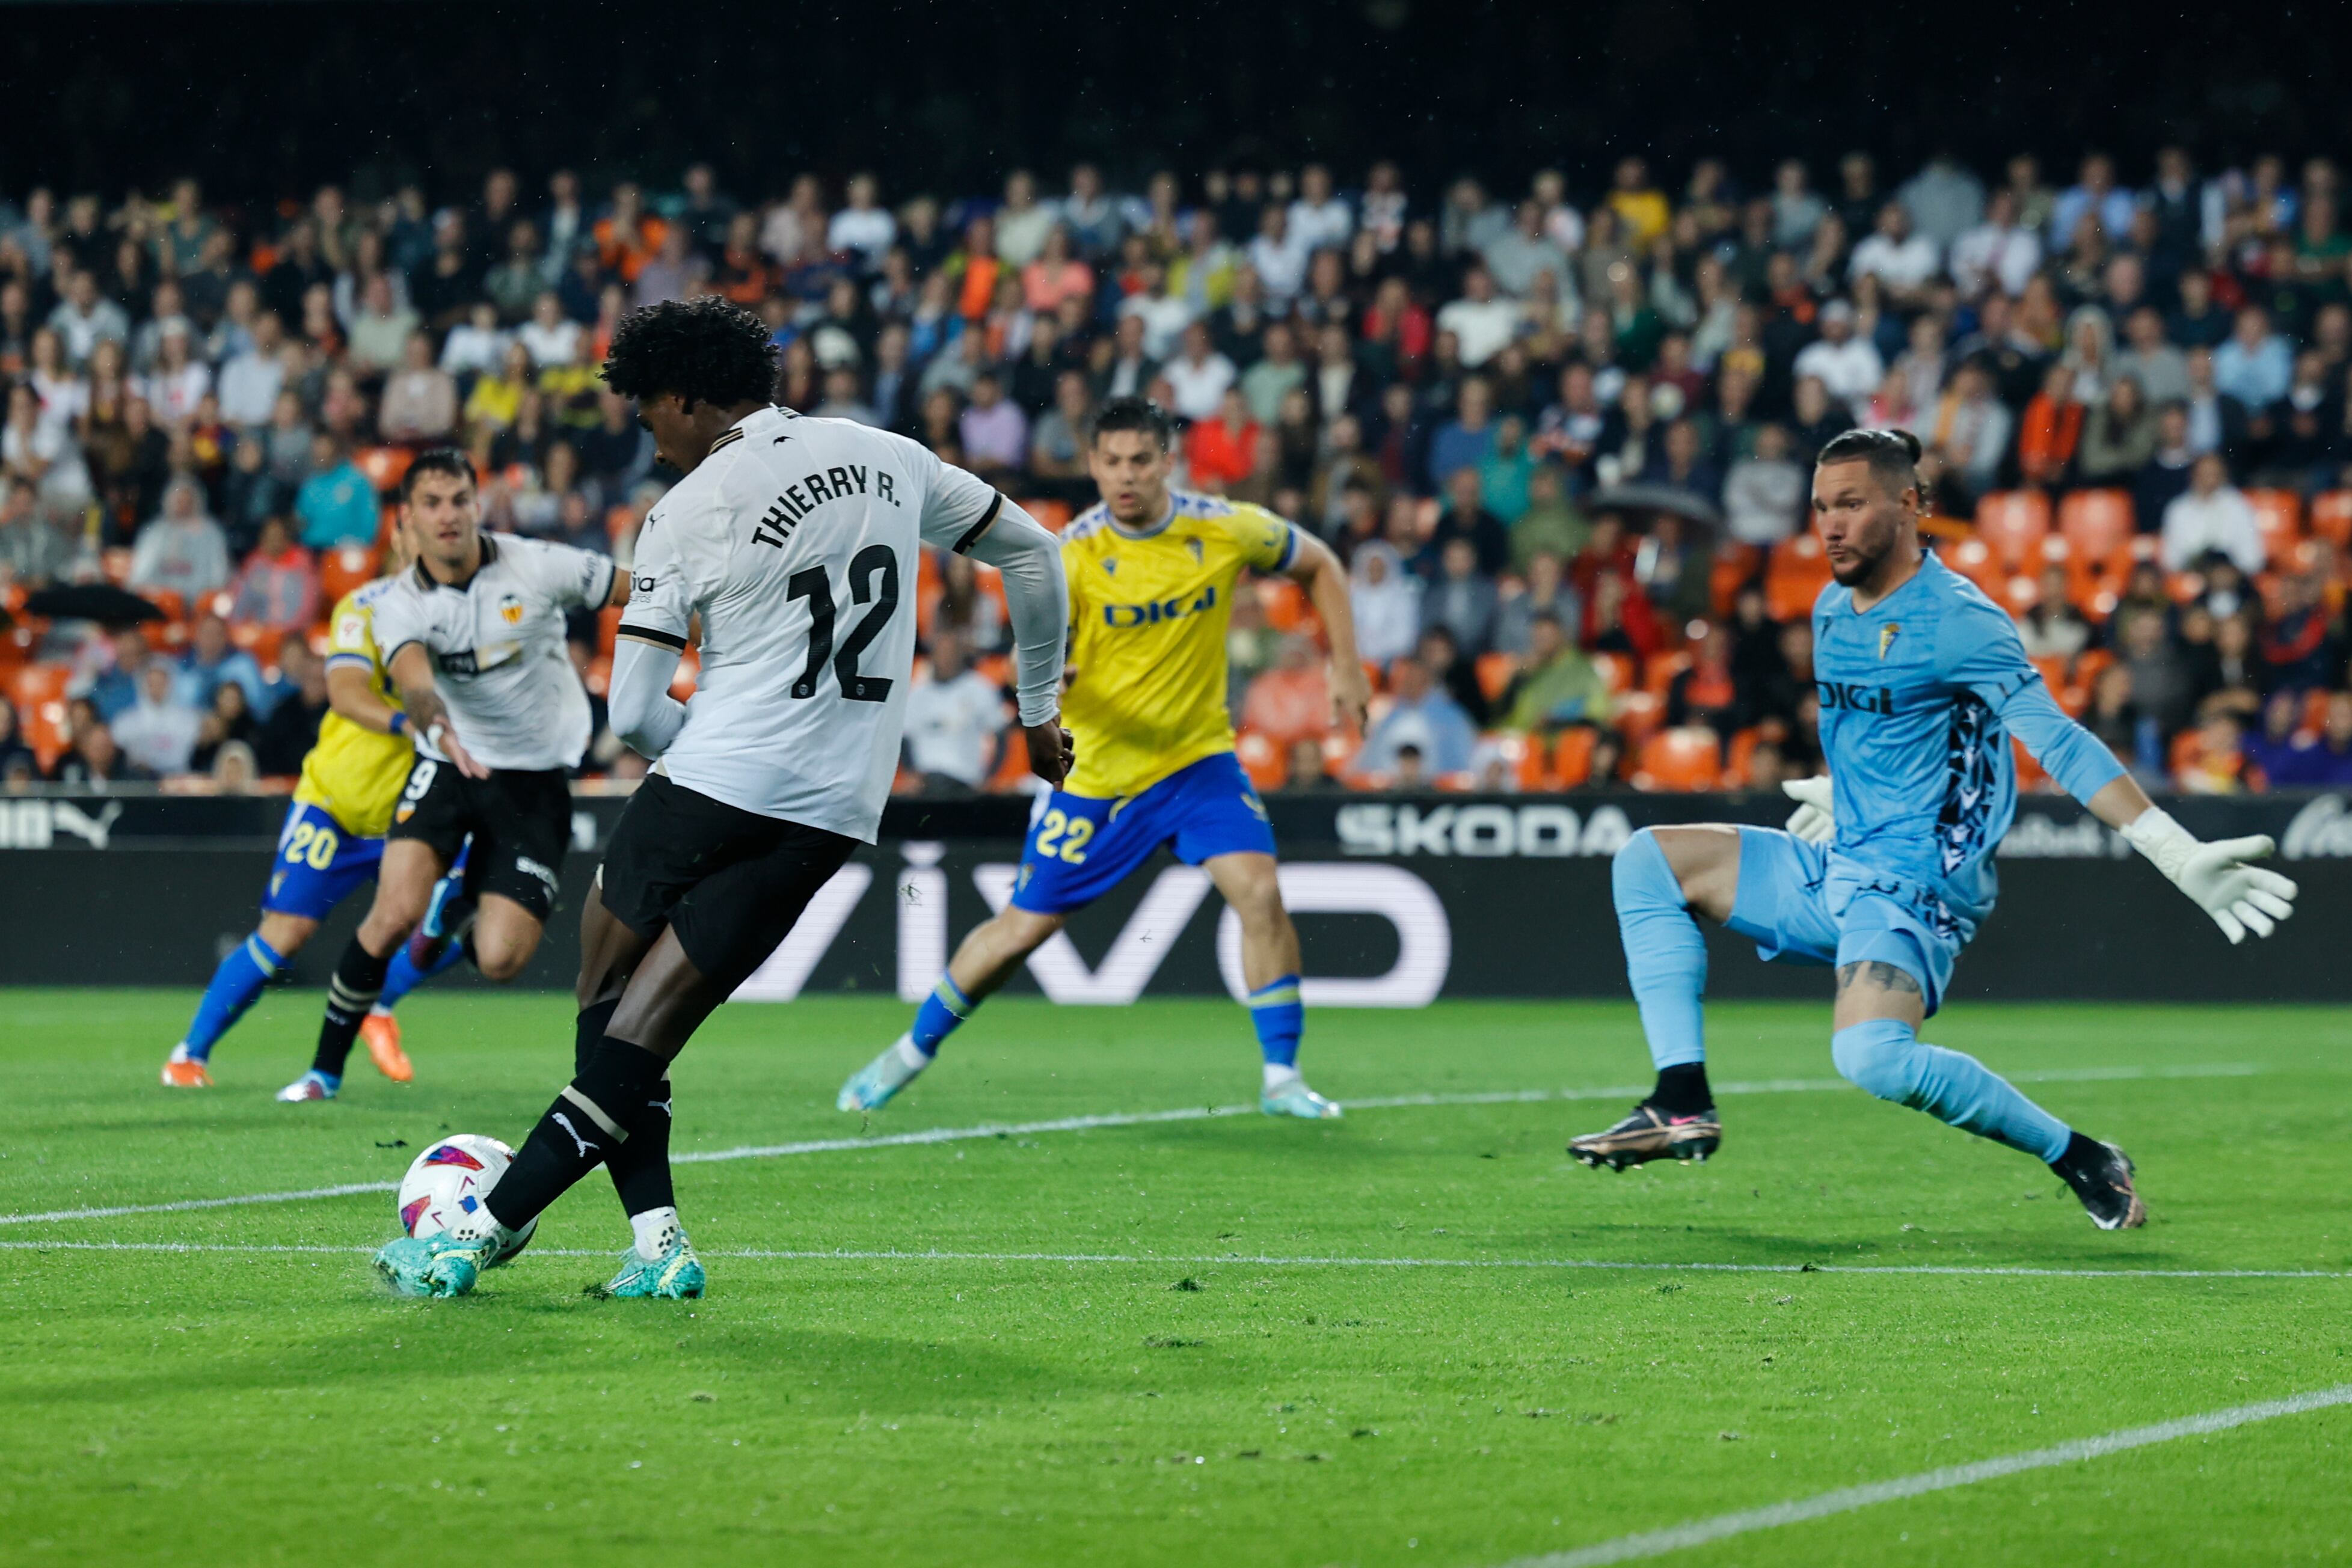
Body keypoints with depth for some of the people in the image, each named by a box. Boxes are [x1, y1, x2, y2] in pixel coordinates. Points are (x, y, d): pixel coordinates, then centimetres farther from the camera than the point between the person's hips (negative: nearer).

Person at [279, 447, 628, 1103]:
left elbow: (645, 593, -1)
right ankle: (326, 1069, -2)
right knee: (396, 911, -21)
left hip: (536, 778, 0)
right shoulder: (400, 605, -10)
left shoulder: (538, 566, -12)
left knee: (500, 961, -12)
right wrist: (438, 728, -53)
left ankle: (459, 914, 28)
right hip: (450, 764, 1)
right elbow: (414, 683, -31)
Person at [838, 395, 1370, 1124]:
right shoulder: (1074, 553, -15)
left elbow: (1321, 564, 8)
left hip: (1197, 757, 1)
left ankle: (1282, 1077, -8)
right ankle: (913, 1050, 25)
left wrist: (1346, 668, 0)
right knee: (1023, 927, 4)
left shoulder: (1225, 530, -10)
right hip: (1096, 772, -1)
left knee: (1258, 890, -20)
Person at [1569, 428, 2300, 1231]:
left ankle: (2081, 1159, -15)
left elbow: (2059, 742, -19)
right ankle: (1684, 1103, -2)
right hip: (1837, 867, 9)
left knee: (1871, 1055, -33)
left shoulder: (1955, 618, -15)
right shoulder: (1832, 609, 11)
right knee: (1649, 861, 7)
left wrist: (2180, 856, -26)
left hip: (1915, 885, -9)